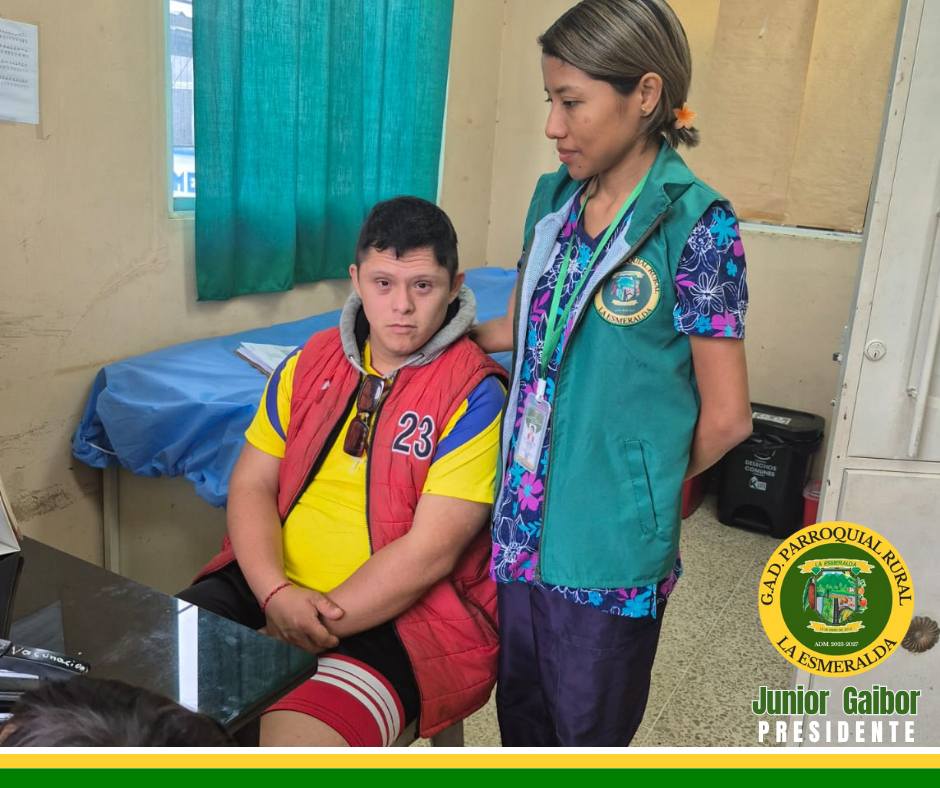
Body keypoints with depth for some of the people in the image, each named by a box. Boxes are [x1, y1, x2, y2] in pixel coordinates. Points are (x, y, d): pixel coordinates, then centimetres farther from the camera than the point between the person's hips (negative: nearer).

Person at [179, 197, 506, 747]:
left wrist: (318, 629, -17)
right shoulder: (311, 362, 7)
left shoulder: (475, 393, -11)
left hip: (401, 614, -5)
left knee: (295, 743, -28)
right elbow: (252, 484, 4)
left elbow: (429, 552, -16)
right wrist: (274, 593, -13)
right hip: (271, 584, 6)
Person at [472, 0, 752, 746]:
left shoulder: (697, 224, -14)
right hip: (522, 517, 5)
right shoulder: (553, 198, 4)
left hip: (608, 537, -5)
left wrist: (643, 484, 2)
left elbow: (726, 418, -10)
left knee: (587, 732, 16)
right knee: (519, 714, 22)